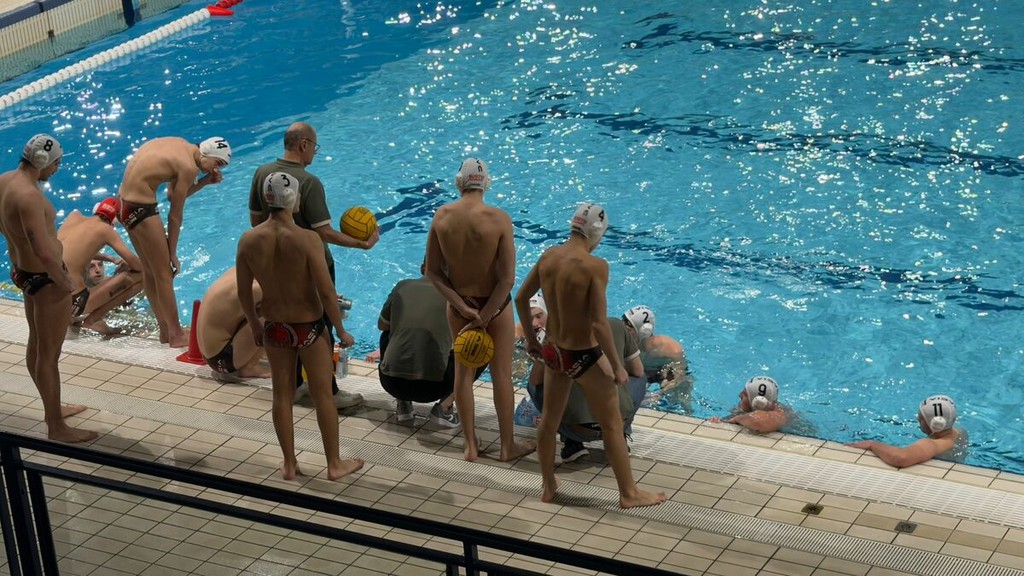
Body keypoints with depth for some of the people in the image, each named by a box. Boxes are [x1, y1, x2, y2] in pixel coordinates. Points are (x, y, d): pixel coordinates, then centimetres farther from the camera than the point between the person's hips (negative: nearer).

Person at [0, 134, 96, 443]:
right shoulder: (28, 195, -30)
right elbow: (44, 252, -36)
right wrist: (63, 282, -20)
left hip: (28, 274, 10)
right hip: (47, 280, -10)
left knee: (36, 344, 23)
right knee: (49, 353, 1)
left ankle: (52, 408, 42)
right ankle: (57, 428, 13)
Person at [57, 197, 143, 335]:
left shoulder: (74, 215, 11)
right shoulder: (105, 229, -4)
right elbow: (137, 265, -4)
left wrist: (111, 259, 28)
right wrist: (125, 266, 19)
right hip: (73, 302, -7)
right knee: (140, 276, 0)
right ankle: (90, 319, -4)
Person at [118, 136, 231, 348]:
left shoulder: (180, 146, 10)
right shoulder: (188, 167, -15)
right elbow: (175, 215, -10)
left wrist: (205, 181, 6)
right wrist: (172, 254, -2)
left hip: (124, 201, 10)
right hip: (141, 208, -10)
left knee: (150, 270, 17)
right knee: (164, 273, 1)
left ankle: (165, 331, 26)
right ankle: (176, 335, 10)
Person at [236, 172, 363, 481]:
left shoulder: (248, 240, -11)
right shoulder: (307, 239, -23)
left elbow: (243, 292, 0)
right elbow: (326, 292, -19)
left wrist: (254, 324, 17)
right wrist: (341, 331, -5)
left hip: (275, 328, 3)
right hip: (310, 328, -3)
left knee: (282, 395, 18)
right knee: (323, 396, 13)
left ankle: (289, 464, 29)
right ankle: (335, 464, 25)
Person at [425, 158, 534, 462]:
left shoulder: (442, 216, -12)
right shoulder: (499, 219, -21)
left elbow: (432, 272, -9)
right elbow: (507, 279, -22)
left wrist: (463, 307, -12)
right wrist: (483, 318, -15)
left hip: (458, 304, 3)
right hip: (495, 305, -3)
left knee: (463, 370, 18)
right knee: (502, 374, 13)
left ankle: (470, 445, 28)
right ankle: (507, 446, 26)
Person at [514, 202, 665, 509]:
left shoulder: (548, 256, -4)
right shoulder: (595, 266, -23)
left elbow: (520, 298, 6)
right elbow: (599, 324, -26)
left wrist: (531, 339, 19)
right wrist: (617, 366, -15)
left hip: (552, 352, 6)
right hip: (584, 357, -6)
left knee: (549, 419, 22)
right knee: (612, 425, 11)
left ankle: (548, 486, 37)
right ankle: (629, 493, 23)